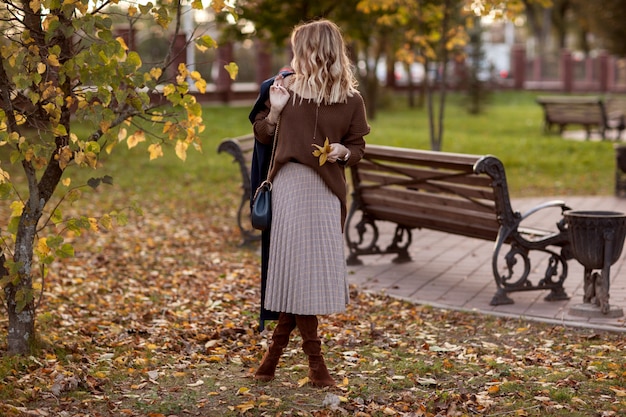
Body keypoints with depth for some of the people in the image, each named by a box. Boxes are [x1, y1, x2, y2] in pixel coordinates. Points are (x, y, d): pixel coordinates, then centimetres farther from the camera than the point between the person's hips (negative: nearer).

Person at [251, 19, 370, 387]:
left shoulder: (351, 100, 2)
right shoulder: (287, 87, 4)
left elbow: (358, 148, 9)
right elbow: (263, 135, 11)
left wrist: (343, 152, -11)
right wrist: (275, 111, -6)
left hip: (327, 190, 1)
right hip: (291, 185, -1)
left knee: (311, 268, 3)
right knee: (299, 266, -4)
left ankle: (275, 353, 17)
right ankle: (315, 362, 7)